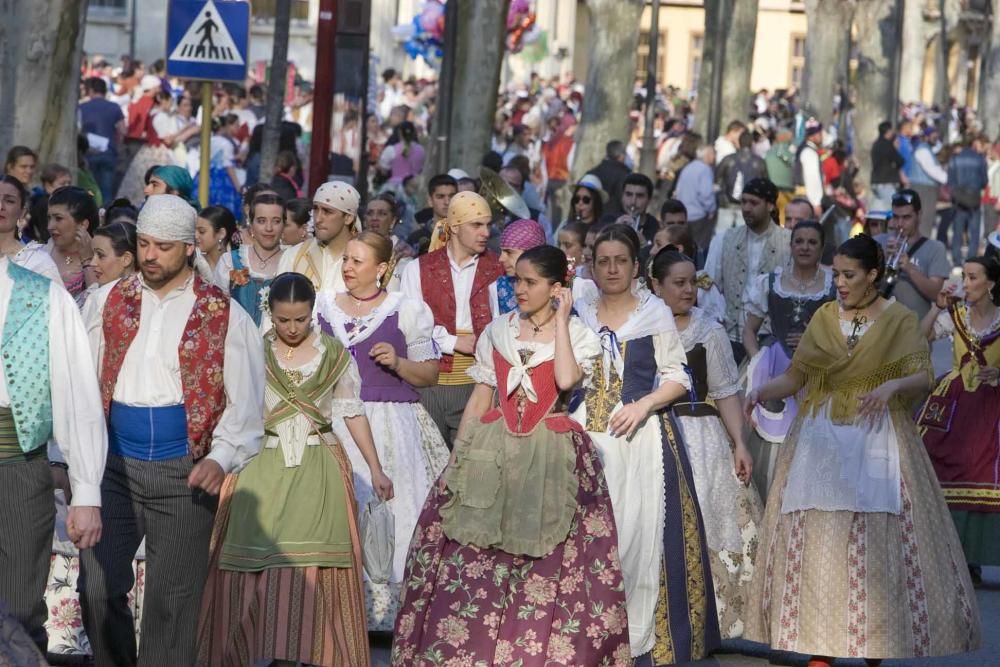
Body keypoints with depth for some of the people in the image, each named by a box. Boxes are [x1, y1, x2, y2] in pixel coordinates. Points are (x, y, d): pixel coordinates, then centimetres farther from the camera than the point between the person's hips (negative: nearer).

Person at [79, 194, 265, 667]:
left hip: (183, 472, -2)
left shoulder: (224, 316, 1)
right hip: (114, 467, 2)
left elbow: (244, 402, -2)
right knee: (97, 589, -2)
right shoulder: (112, 304, 9)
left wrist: (221, 459, -16)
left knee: (172, 600, 2)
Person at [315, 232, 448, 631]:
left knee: (392, 515, -6)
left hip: (393, 425, -3)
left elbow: (430, 374, 5)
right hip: (336, 426, 3)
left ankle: (392, 610, 0)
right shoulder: (324, 308, 13)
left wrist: (397, 363, -11)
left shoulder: (407, 311, 2)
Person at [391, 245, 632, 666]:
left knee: (546, 565, -4)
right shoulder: (498, 331, 10)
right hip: (492, 452, 3)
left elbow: (566, 380, -19)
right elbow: (479, 399, 12)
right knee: (473, 561, -2)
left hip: (550, 457, -3)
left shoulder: (577, 336, 2)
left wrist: (560, 321, -10)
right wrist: (457, 458, 7)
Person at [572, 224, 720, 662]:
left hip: (640, 435, -2)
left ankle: (637, 637, 0)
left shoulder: (655, 313, 5)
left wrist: (642, 406, -11)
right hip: (587, 434, 2)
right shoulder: (578, 314, 11)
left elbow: (677, 378, 2)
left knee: (637, 530, -6)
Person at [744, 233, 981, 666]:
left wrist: (893, 386, -26)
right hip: (822, 440, 3)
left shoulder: (899, 320, 0)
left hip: (877, 440, -3)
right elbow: (795, 377, 7)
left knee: (875, 541, -6)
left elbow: (923, 377, -7)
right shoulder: (824, 318, 9)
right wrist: (761, 393, -10)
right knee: (818, 539, -3)